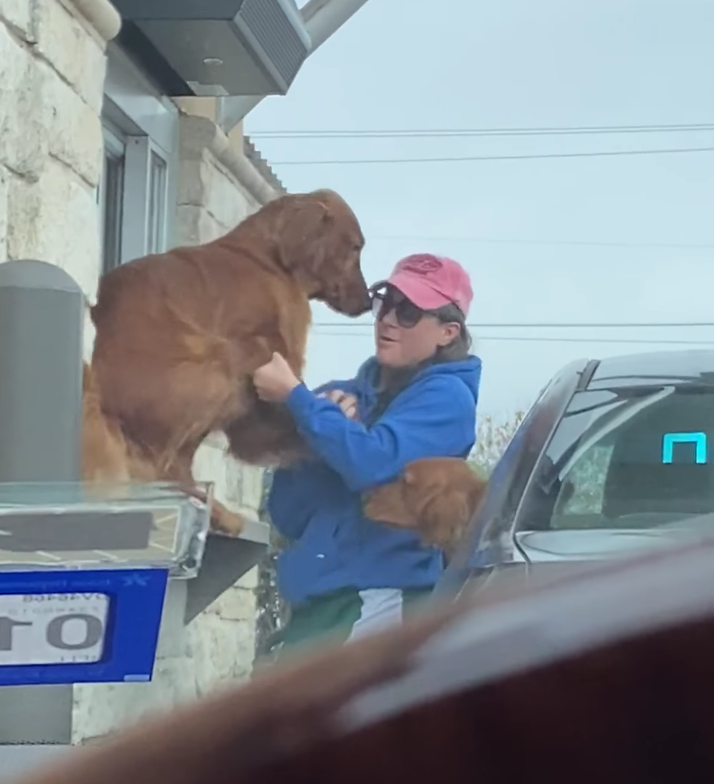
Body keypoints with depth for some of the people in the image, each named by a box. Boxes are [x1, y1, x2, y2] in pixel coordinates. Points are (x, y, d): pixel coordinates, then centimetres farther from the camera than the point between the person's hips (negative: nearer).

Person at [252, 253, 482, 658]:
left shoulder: (445, 397, -3)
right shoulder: (343, 397, 15)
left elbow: (371, 462, -22)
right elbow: (288, 515, 9)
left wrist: (295, 395, -15)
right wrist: (333, 431, -4)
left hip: (383, 602, -7)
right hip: (317, 602, 7)